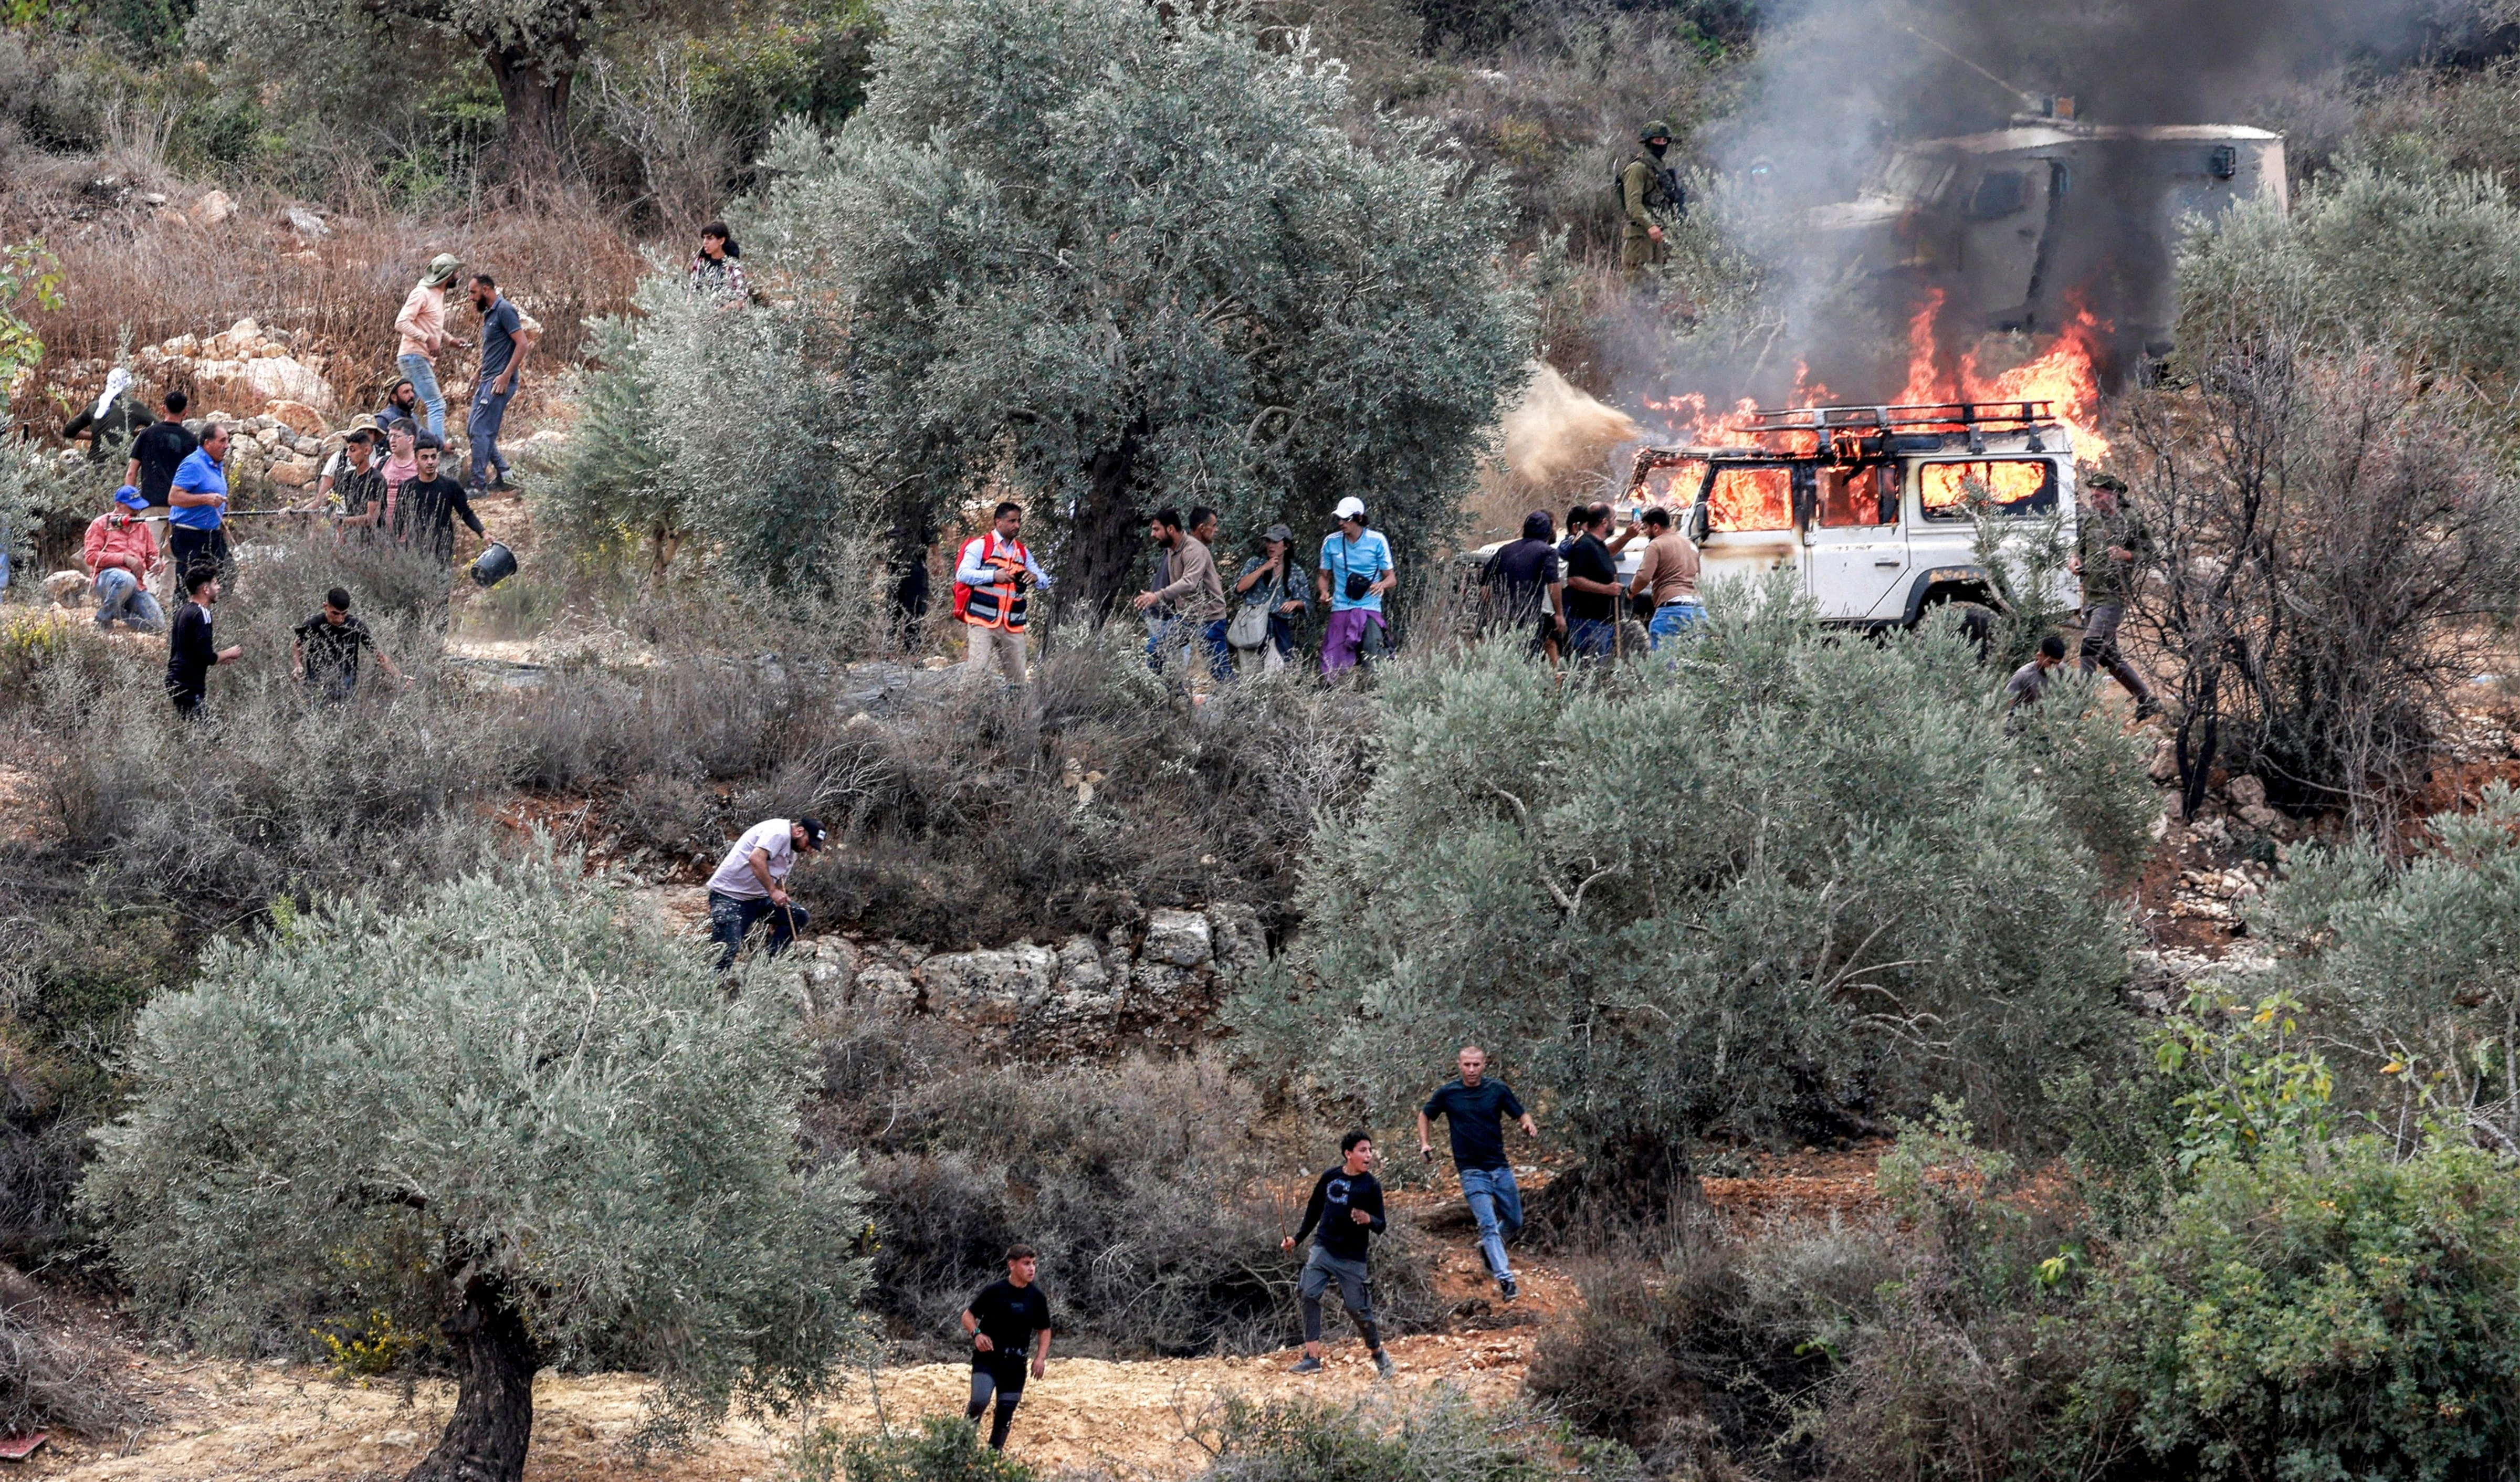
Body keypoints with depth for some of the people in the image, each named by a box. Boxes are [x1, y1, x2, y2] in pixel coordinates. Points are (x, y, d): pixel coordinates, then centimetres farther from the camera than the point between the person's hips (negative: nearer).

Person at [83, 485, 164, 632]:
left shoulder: (142, 526, 20)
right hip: (105, 578, -5)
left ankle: (120, 613, 11)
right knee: (126, 579, -43)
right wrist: (124, 558, -14)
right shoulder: (101, 524, 5)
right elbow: (91, 556, -7)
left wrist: (155, 564, -5)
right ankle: (103, 620, -21)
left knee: (157, 625, -15)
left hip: (137, 586, 5)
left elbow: (152, 556, 22)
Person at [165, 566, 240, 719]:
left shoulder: (182, 612, 15)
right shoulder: (200, 615, -15)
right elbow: (208, 657, -20)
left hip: (176, 681, 10)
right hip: (190, 687, -10)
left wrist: (221, 657, 19)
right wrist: (229, 653, -1)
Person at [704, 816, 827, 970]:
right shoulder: (779, 832, -13)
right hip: (729, 895, -9)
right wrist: (773, 891, -26)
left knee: (798, 916, -2)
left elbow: (779, 883, 23)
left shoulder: (791, 853, 18)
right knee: (727, 951, -17)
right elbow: (756, 859, -28)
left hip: (757, 897, 9)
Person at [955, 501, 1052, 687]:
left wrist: (1036, 578, -6)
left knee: (1017, 675, 3)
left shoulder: (1023, 552, 19)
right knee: (977, 669, -15)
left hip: (1013, 627, 5)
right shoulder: (980, 545, 1)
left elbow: (1045, 581, 19)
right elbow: (963, 574, -9)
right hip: (983, 623, -5)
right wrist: (993, 576, -19)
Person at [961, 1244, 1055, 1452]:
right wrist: (977, 1334, -18)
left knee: (1007, 1410, 6)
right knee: (979, 1401, -22)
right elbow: (968, 1315, 1)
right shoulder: (994, 1291, -7)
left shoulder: (1037, 1297, 2)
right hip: (987, 1357, -3)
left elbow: (1044, 1330, 13)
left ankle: (995, 1451, 20)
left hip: (1015, 1362, 3)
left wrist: (1041, 1357, -1)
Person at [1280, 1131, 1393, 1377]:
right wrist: (1297, 1239, 13)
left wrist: (1369, 1220, -25)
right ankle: (1312, 1357, -12)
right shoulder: (1330, 1177, 2)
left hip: (1353, 1258, -2)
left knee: (1358, 1309, -2)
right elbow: (1314, 1210, 16)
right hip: (1324, 1249, 2)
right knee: (1309, 1294, -14)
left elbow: (1380, 1227, -2)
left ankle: (1378, 1353, 23)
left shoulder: (1371, 1185, -4)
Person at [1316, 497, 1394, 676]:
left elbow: (1392, 578, 4)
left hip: (1369, 609, -3)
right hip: (1341, 610, 3)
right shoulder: (1331, 542, 7)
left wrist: (1382, 585, -20)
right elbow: (1324, 576, 19)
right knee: (1333, 666, -5)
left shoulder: (1377, 541, 0)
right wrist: (1324, 592, -4)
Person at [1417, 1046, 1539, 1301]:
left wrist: (1529, 1125, -17)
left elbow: (1521, 1114, 6)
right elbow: (1425, 1115, 13)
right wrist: (1425, 1144, 0)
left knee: (1515, 1223, 12)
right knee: (1489, 1225, -16)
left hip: (1500, 1167, 3)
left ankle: (1489, 1247, 41)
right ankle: (1505, 1280, -19)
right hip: (1472, 1172, -3)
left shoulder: (1498, 1090, -1)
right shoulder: (1447, 1093, -3)